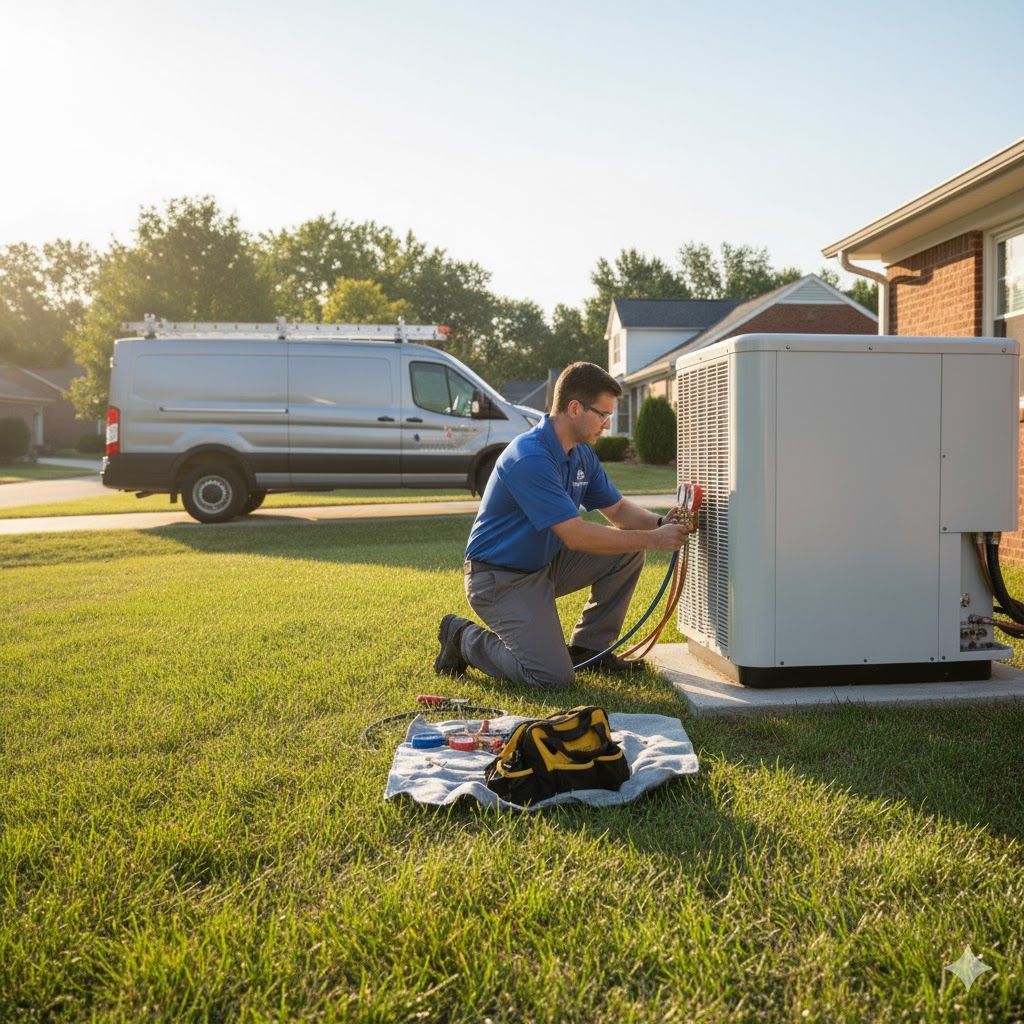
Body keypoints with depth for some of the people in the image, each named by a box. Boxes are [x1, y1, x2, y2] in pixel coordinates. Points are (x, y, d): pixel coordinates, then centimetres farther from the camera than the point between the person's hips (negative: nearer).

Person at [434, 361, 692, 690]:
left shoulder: (582, 454, 3)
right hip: (500, 577, -9)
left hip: (547, 562, 9)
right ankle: (464, 638, 6)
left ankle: (587, 647, 10)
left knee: (628, 551, -2)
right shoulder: (530, 458, -28)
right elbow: (576, 535, -30)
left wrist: (660, 524, -10)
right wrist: (652, 539, -25)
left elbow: (618, 509, 11)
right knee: (554, 676, -16)